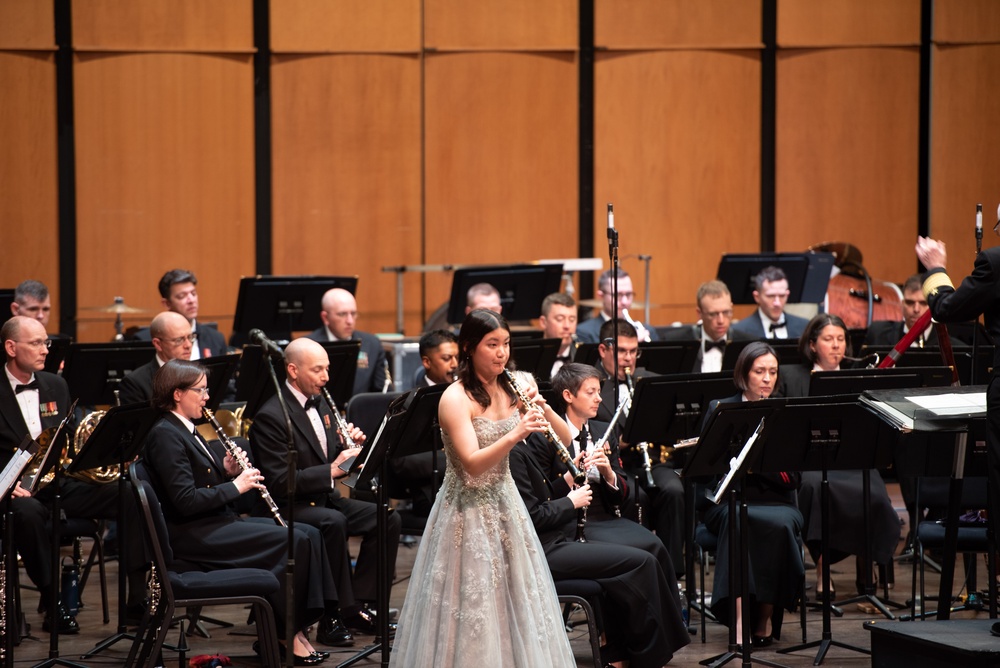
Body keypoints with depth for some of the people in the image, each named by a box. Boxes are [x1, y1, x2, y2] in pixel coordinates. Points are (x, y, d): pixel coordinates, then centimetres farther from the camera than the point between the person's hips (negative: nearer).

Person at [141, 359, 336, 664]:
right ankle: (286, 634, -7)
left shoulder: (185, 430, 15)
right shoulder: (165, 435, -15)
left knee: (308, 535, -2)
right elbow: (185, 501, -23)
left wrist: (227, 471, 1)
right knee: (291, 542, -20)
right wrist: (236, 485, -15)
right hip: (191, 535, -10)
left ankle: (294, 626, -6)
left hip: (217, 521, 10)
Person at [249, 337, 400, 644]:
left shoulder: (320, 405, 11)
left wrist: (351, 445, -4)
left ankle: (358, 603, -4)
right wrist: (330, 471, -28)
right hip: (288, 507, -8)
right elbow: (279, 482, -22)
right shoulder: (271, 417, -16)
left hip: (324, 499, 9)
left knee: (387, 518, -8)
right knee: (333, 522, -36)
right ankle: (334, 615, -27)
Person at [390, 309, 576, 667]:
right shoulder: (455, 399, -15)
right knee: (473, 610, -2)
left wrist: (543, 408, -15)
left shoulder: (511, 389, 4)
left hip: (506, 506, 6)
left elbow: (565, 438, 4)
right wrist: (515, 434, -37)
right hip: (468, 514, -6)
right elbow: (473, 464, -25)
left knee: (516, 606, 10)